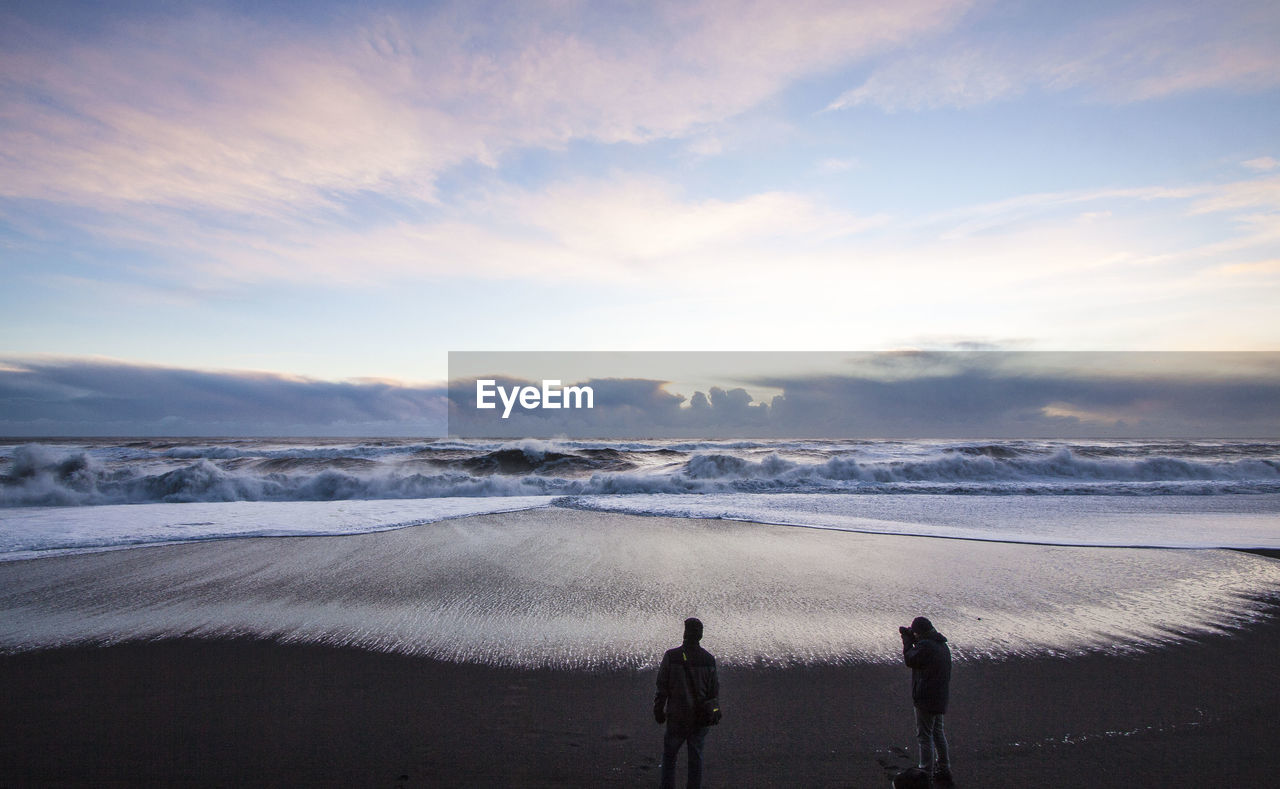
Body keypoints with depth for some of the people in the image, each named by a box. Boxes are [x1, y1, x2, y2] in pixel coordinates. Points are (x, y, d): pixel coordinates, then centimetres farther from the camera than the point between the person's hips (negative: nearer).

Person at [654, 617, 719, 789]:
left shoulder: (671, 656, -14)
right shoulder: (709, 659, -8)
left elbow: (662, 687, -10)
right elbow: (714, 691, -2)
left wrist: (658, 711, 2)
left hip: (677, 717, -2)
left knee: (669, 754, 17)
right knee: (695, 757, 16)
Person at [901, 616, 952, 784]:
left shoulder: (925, 645, -20)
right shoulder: (942, 645, 9)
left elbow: (910, 660, -10)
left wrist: (907, 641, 0)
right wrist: (911, 640, 12)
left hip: (926, 697, -9)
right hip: (940, 696, 9)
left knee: (924, 735, -2)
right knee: (937, 732, 20)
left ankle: (926, 774, 2)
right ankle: (944, 770, 29)